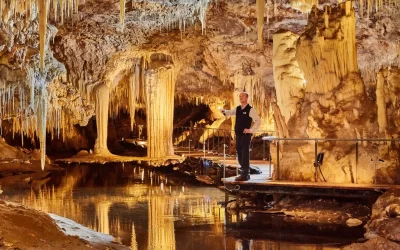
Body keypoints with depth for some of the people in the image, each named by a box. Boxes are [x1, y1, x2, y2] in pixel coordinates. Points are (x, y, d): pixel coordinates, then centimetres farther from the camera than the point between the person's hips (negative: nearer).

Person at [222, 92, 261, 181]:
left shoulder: (250, 109, -9)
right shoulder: (237, 109, 13)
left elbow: (258, 121, -13)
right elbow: (230, 112, 6)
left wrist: (251, 130, -16)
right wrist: (224, 111, -16)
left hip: (246, 135, -7)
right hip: (238, 135, 7)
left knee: (245, 155, -7)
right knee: (239, 154, 11)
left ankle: (245, 175, -5)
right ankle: (245, 173, 22)